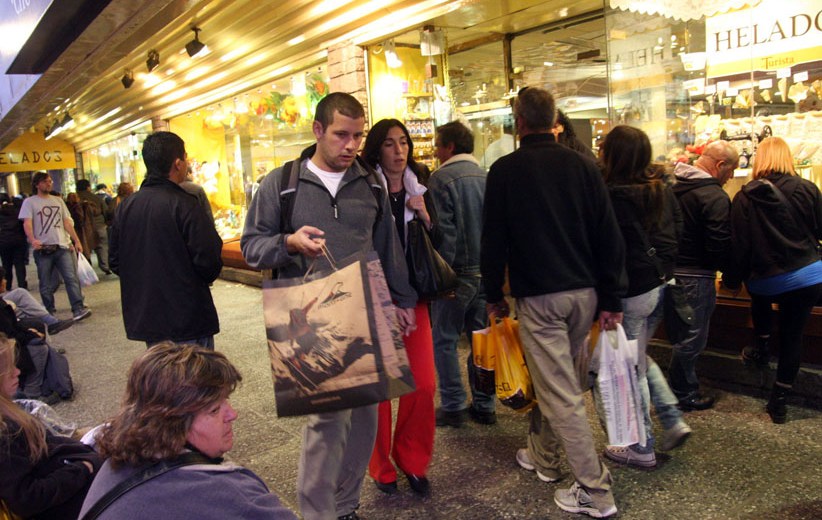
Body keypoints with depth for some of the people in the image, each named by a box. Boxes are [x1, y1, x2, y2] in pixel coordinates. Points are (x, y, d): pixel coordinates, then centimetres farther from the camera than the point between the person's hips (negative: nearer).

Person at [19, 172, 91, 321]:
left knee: (72, 278, -9)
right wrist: (32, 239, -27)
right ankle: (49, 312, 15)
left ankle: (78, 309, -14)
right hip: (43, 249, -2)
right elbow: (27, 223, -8)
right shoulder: (29, 202, 4)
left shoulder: (58, 200, 16)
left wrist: (76, 241, 6)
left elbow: (67, 222, 15)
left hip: (63, 246, 3)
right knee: (46, 284, 5)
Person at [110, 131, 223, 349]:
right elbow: (209, 262, -19)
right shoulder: (184, 205, -17)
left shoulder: (125, 207, 4)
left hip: (144, 317, 7)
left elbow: (115, 261, 10)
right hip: (187, 320, -7)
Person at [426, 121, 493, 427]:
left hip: (458, 272, -6)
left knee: (445, 340, 6)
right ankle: (484, 406, 20)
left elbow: (443, 231, -16)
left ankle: (453, 407, 9)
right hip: (486, 271, 6)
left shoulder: (442, 178, -11)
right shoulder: (486, 177, 8)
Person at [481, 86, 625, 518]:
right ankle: (547, 454, 36)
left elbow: (493, 240, -4)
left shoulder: (505, 170, -7)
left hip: (538, 296, -5)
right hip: (584, 293, 5)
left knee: (560, 392, 1)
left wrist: (494, 295, 8)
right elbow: (609, 236, 1)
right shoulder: (583, 165, 3)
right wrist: (610, 299, 7)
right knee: (558, 380, 21)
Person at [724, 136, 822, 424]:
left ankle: (760, 348, 32)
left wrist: (732, 279, 6)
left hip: (767, 281, 0)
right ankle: (779, 402, 18)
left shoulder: (745, 198, -8)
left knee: (760, 297, 35)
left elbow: (739, 244, -6)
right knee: (792, 336, 10)